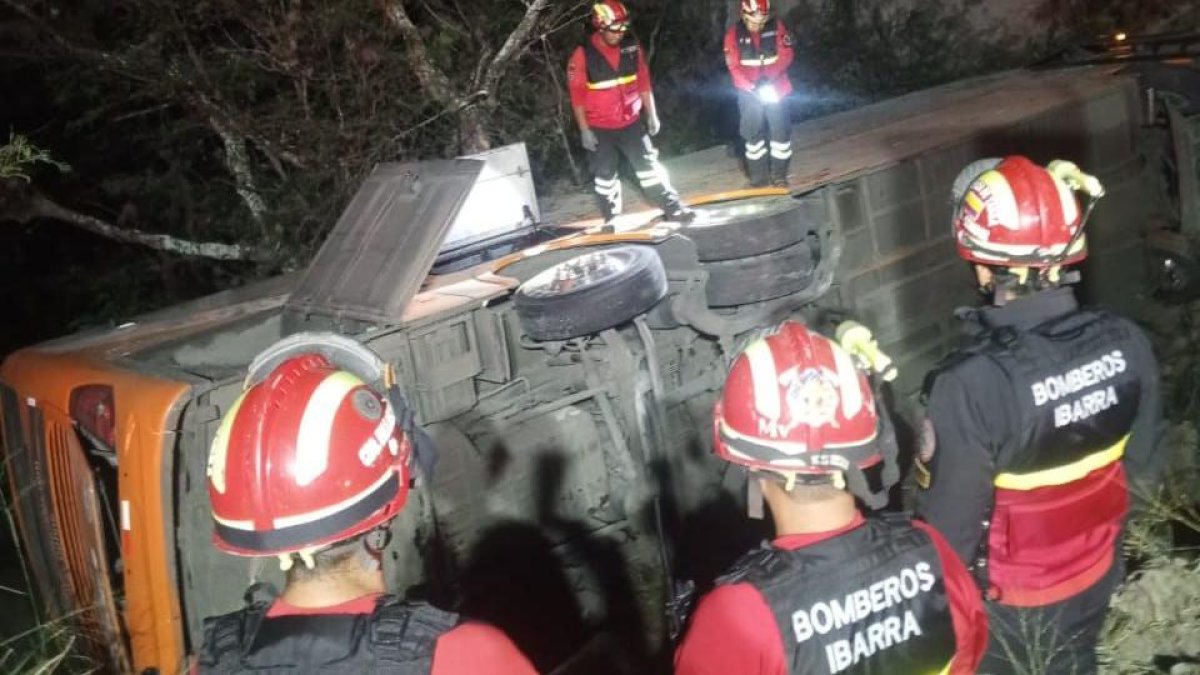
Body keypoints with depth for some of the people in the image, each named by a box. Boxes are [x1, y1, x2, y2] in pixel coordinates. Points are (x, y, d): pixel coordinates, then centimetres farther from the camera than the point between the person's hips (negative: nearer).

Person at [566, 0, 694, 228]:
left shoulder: (631, 46, -5)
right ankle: (611, 219, 22)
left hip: (631, 122, 2)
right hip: (599, 128, -2)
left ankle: (672, 208, 11)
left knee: (649, 165, 4)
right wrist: (584, 130, -12)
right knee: (605, 175, 8)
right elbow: (577, 94, -12)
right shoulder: (583, 54, -16)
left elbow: (643, 81, 5)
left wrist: (651, 114, 7)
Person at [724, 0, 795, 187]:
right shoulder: (734, 34, -9)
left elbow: (786, 55, -10)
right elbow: (734, 66, -11)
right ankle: (758, 176, 15)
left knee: (780, 130, 1)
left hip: (775, 89, 1)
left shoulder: (776, 27, -8)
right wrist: (750, 87, -24)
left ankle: (779, 175, 12)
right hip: (750, 92, 0)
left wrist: (769, 77, -24)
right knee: (753, 133, 5)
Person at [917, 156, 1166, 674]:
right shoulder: (1126, 344, -17)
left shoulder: (971, 385, -36)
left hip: (1008, 602, -4)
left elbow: (948, 528, -26)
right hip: (1095, 578, 4)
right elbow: (1143, 469, -1)